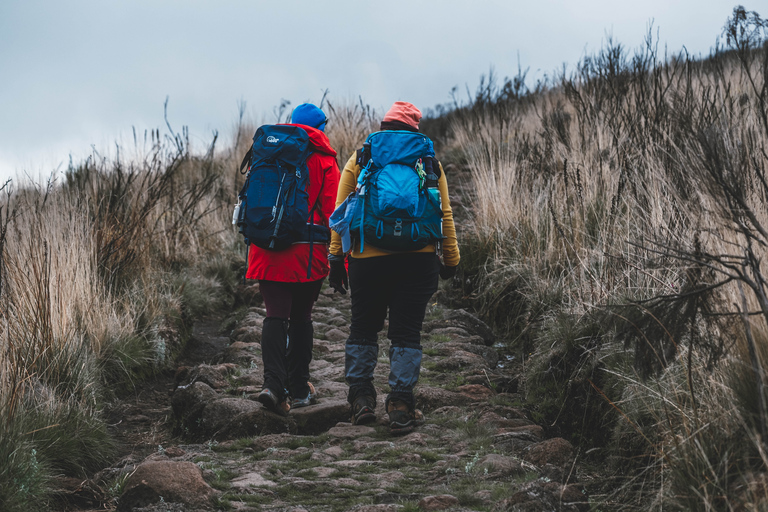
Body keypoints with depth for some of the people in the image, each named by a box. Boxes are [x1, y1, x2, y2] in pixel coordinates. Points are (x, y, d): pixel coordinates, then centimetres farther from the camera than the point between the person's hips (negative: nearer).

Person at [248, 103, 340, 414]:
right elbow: (332, 212, -6)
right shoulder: (324, 160, 0)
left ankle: (273, 383, -20)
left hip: (267, 249, 2)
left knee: (275, 316, 0)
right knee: (301, 318, 11)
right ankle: (298, 389, 17)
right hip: (308, 253, -2)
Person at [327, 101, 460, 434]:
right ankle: (401, 406, 1)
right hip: (417, 259, 0)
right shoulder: (428, 162, 7)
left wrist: (336, 258, 7)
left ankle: (361, 398, 14)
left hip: (367, 258, 0)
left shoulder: (358, 160, 7)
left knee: (363, 328, 15)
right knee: (406, 332, 4)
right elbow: (443, 214, 5)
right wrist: (450, 259, 11)